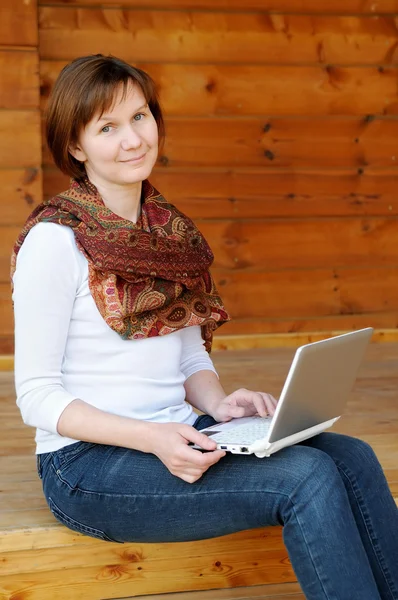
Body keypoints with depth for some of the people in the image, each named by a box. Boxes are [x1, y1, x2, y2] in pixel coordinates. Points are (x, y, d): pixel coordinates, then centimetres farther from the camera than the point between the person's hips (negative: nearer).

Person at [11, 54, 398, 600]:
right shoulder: (54, 240, -11)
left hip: (177, 440, 6)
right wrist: (152, 438, -23)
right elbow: (37, 396, -11)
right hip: (89, 463, -6)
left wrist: (220, 403, -6)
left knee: (352, 457, -14)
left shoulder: (173, 232, 10)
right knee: (309, 476, -23)